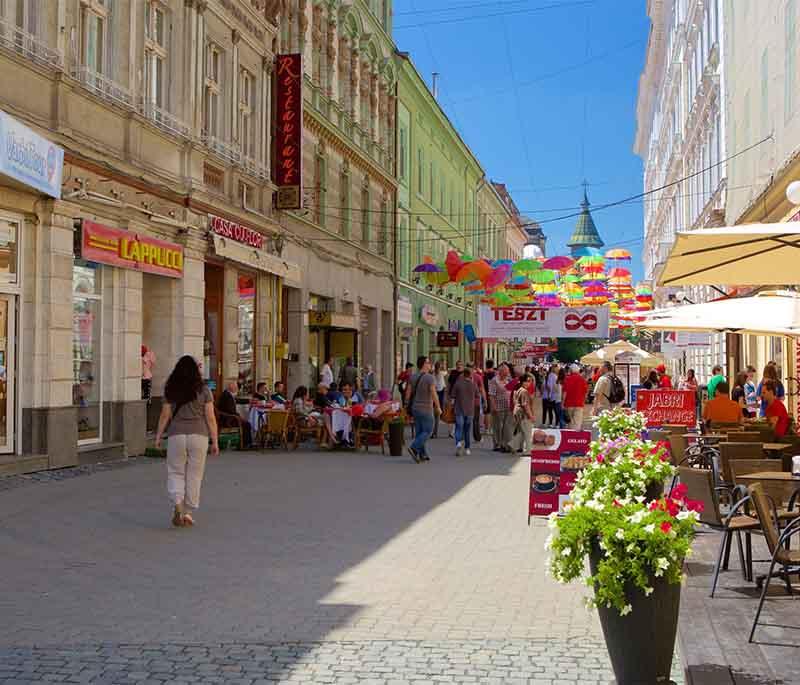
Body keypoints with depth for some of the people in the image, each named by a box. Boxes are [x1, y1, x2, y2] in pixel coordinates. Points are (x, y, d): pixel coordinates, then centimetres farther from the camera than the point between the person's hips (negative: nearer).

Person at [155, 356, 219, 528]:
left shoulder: (171, 390, 2)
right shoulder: (204, 391, -1)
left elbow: (165, 416, 2)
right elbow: (210, 418, -2)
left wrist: (158, 436, 12)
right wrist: (215, 441, 3)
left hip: (176, 436, 0)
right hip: (199, 436, 0)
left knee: (175, 473, 10)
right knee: (194, 475, 8)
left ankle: (177, 504, -13)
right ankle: (188, 513, 11)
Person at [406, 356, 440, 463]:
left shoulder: (413, 377, 4)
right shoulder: (429, 377, -15)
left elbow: (408, 393, 5)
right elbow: (434, 394, -18)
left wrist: (408, 405, 14)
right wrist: (438, 408, -6)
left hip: (415, 408, 7)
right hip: (426, 409, -7)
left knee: (419, 431, 11)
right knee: (427, 431, 1)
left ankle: (422, 454, 12)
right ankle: (414, 448, -15)